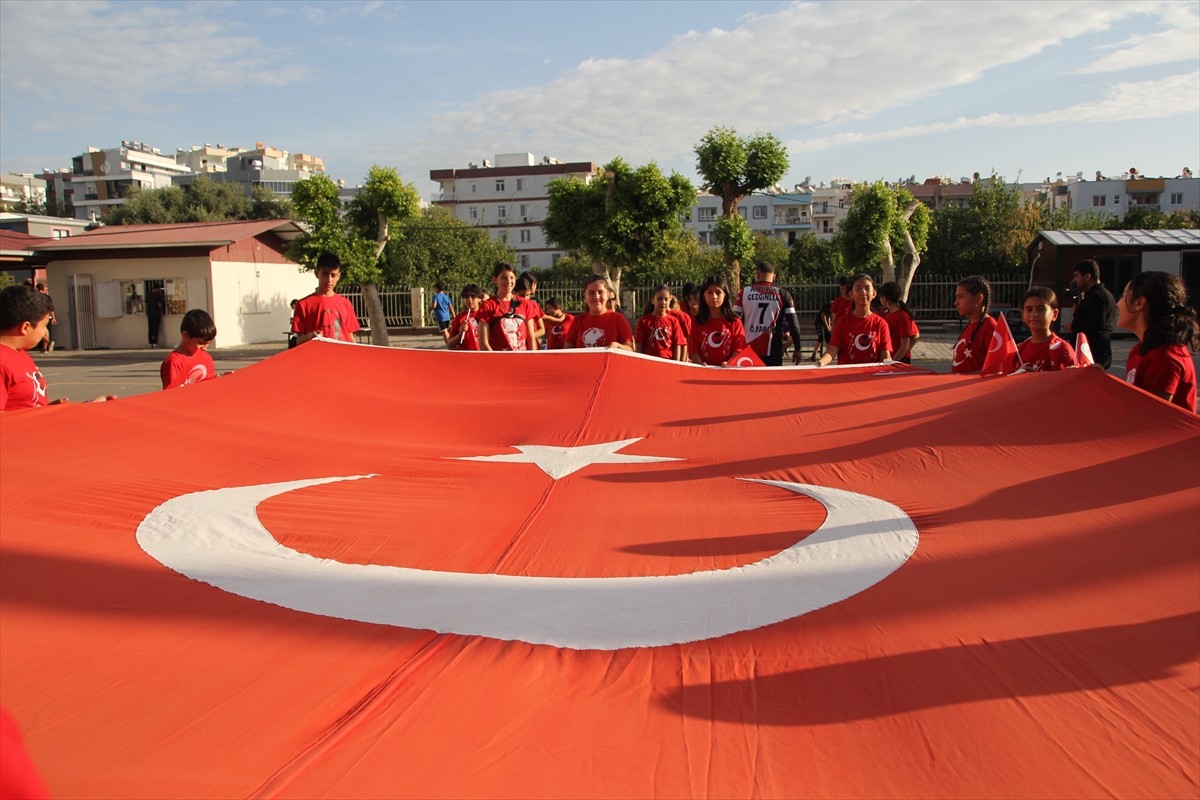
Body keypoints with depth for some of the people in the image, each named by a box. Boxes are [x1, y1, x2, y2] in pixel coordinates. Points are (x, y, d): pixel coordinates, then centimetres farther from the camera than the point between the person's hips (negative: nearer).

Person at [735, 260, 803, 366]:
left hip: (748, 350, 1)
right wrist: (797, 349, 5)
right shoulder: (783, 294, 2)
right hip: (773, 351, -1)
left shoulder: (745, 292, 3)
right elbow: (794, 323, -1)